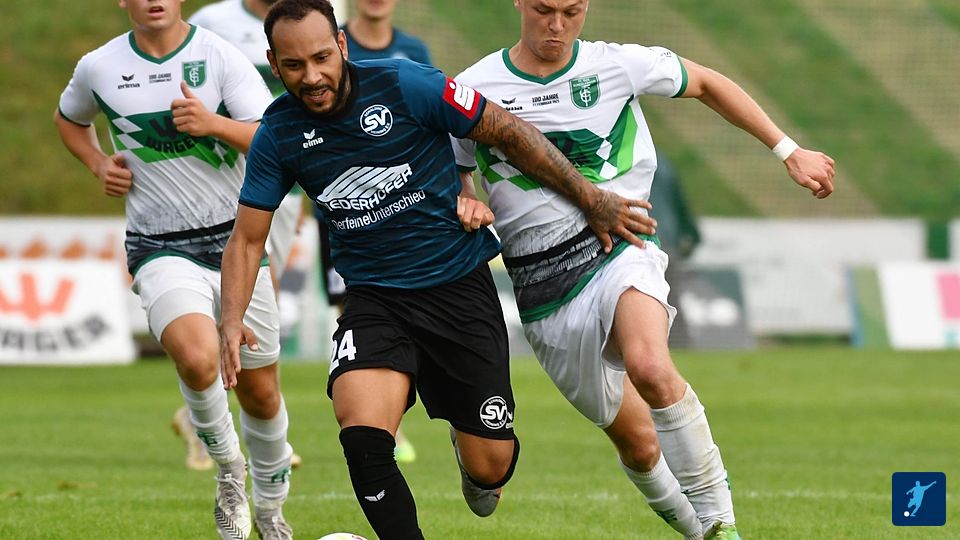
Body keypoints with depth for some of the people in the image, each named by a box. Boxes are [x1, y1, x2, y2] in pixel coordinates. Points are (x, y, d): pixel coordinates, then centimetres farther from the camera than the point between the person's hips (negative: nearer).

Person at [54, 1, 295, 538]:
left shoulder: (221, 56, -5)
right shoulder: (98, 69, 1)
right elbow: (70, 119, 24)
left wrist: (215, 124, -29)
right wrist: (100, 164, 6)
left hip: (235, 237, 1)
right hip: (161, 247, -1)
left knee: (259, 391, 8)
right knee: (198, 358, -29)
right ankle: (229, 468, -2)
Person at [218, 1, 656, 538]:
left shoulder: (404, 85, -15)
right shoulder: (278, 134, -6)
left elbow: (508, 131, -5)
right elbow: (247, 239, 2)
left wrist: (591, 198, -2)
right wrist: (233, 321, -15)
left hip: (460, 287, -1)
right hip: (374, 301, 1)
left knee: (490, 469, 2)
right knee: (363, 438, -27)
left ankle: (468, 455, 41)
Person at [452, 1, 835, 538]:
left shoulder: (617, 65, 1)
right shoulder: (473, 89, 1)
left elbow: (708, 84, 18)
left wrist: (791, 152, 18)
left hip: (618, 247, -2)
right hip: (542, 285, 2)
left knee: (649, 367, -34)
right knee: (635, 440, 2)